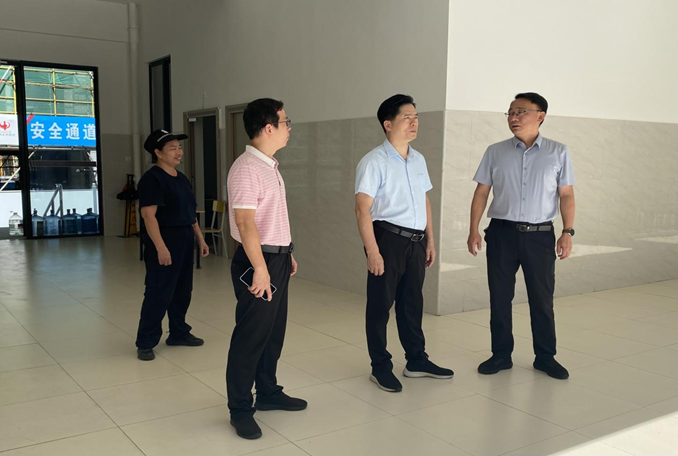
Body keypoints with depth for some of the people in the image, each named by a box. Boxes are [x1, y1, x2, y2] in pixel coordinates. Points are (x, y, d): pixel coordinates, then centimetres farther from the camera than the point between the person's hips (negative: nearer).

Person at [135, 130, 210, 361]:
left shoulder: (181, 179, 15)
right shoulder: (152, 179, -12)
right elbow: (148, 215, -20)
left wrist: (200, 238, 17)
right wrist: (160, 247, -25)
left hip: (184, 244, 9)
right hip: (163, 245, -8)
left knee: (182, 292, 15)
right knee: (159, 295, -6)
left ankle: (179, 333, 28)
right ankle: (145, 343, 4)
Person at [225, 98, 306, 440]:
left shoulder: (269, 166, 13)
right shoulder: (246, 169, -18)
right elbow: (245, 222, -23)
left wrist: (286, 254, 19)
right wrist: (260, 268, -25)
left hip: (277, 258, 10)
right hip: (258, 261, -10)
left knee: (274, 331, 17)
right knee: (251, 335, -1)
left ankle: (268, 393, 31)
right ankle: (239, 409, 11)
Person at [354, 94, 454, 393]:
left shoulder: (418, 160, 11)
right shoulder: (374, 162, -11)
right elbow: (363, 208, -15)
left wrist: (430, 240, 15)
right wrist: (372, 251, -20)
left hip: (416, 240, 7)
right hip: (388, 237, -7)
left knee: (412, 303, 17)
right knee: (381, 304, 5)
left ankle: (416, 361, 31)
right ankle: (381, 367, 18)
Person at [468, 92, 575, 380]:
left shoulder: (558, 153, 2)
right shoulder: (495, 152, 4)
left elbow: (566, 195, 2)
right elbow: (481, 192, 5)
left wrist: (568, 232, -7)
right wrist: (474, 230, -2)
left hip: (540, 235, -1)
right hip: (502, 232, 1)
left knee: (542, 299, 8)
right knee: (500, 298, 7)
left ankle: (545, 357, 22)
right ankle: (501, 355, 20)